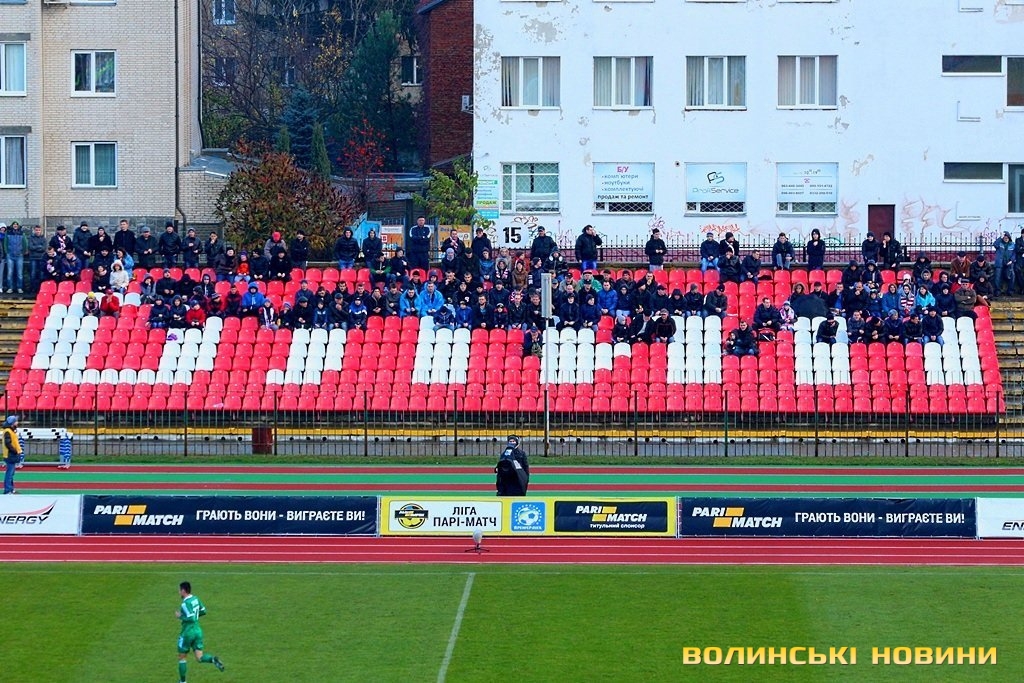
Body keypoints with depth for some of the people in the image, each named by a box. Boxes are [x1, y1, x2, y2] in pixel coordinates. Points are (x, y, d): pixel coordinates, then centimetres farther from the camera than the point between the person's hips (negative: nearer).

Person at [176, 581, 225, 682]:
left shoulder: (185, 603, -19)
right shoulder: (196, 599, 6)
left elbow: (191, 618, -25)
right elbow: (203, 612, 17)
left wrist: (180, 616, -12)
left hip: (188, 633, -7)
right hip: (198, 631, 7)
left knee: (182, 658, 11)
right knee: (199, 658, 4)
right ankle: (213, 659, -24)